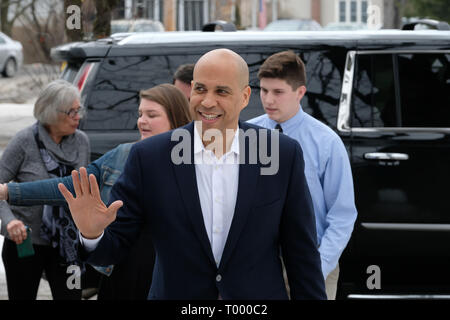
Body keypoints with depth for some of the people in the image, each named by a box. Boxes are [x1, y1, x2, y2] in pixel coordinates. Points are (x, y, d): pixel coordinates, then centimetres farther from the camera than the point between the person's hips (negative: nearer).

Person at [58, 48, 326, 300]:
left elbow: (301, 253, -2)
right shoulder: (149, 157, -7)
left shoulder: (284, 155, -6)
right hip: (177, 295, 0)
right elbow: (114, 249, -5)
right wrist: (92, 234, -25)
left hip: (260, 295, 0)